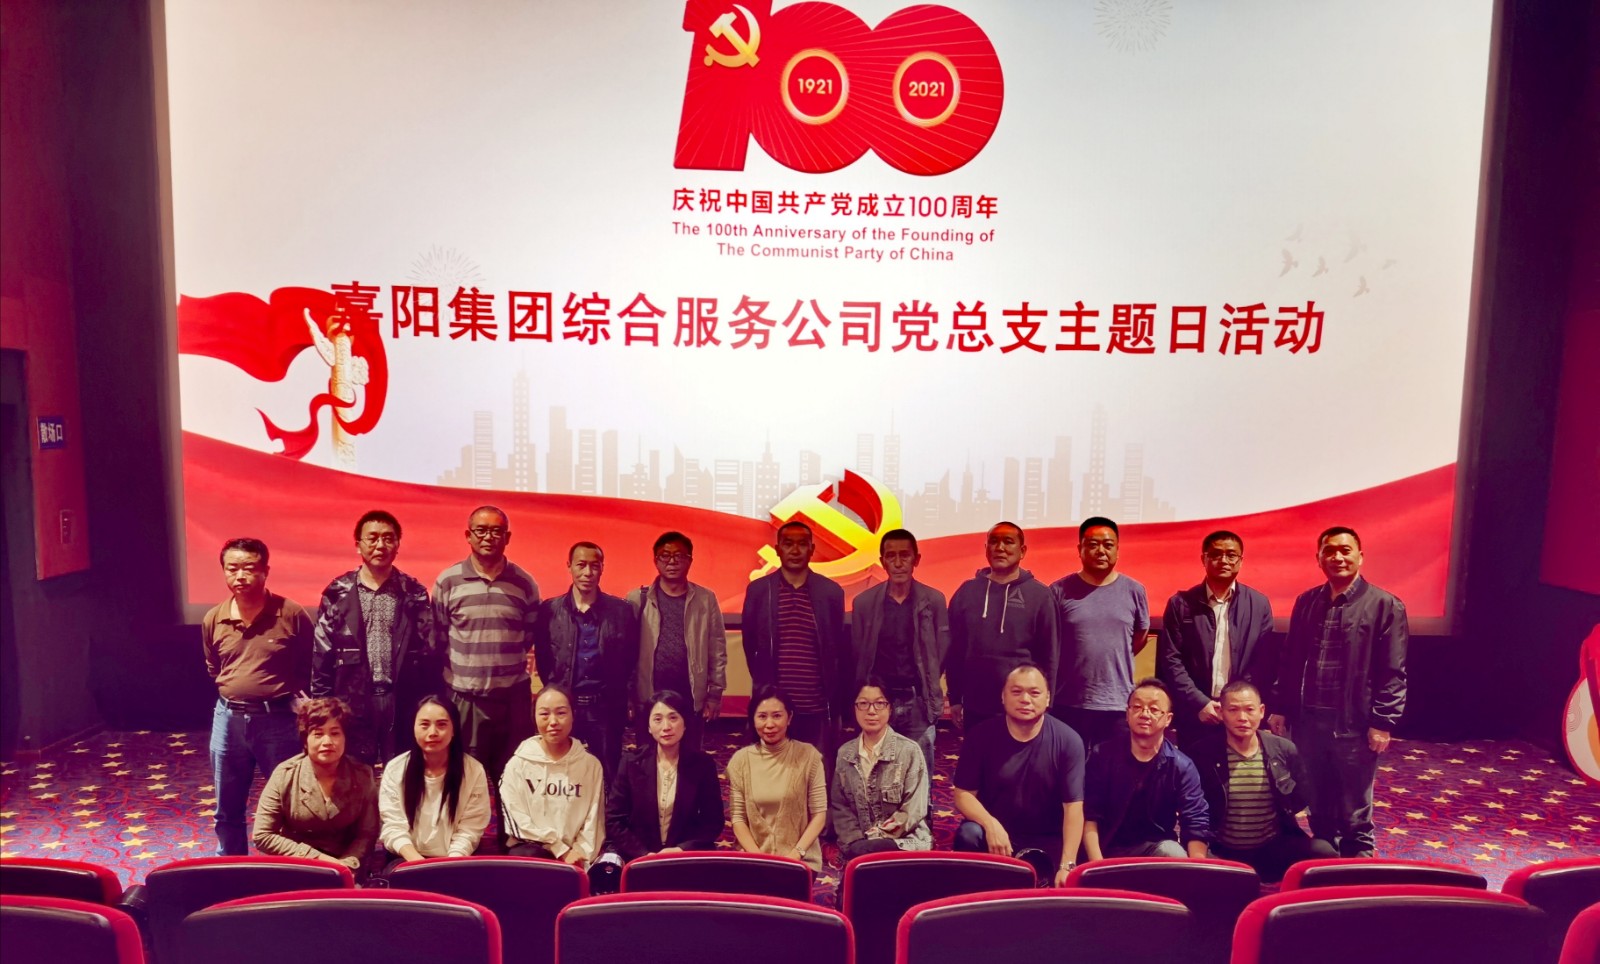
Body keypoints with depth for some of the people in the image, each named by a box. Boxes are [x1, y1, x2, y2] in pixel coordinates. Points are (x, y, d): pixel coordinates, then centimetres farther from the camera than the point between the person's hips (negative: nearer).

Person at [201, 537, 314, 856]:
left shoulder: (292, 614, -11)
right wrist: (235, 694, 10)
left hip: (279, 719, -4)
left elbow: (310, 670, -1)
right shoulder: (213, 620, 2)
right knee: (227, 810, 16)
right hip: (229, 719, 4)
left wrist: (290, 696, -3)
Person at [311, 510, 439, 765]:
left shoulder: (415, 595, 4)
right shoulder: (338, 594, 3)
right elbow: (322, 656, 4)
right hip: (352, 702, 0)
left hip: (403, 703, 0)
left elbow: (429, 656, 3)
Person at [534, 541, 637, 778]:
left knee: (609, 777, 7)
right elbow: (542, 657, 7)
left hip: (607, 707, 0)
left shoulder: (621, 610, 0)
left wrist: (627, 698, -1)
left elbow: (631, 659, 4)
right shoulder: (549, 610, 1)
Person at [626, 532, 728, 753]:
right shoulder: (638, 599, 1)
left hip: (691, 697, 0)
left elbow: (717, 649, 4)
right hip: (648, 697, 0)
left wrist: (715, 693, 1)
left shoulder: (706, 599, 3)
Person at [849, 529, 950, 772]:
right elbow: (858, 655, 5)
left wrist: (926, 686, 5)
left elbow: (941, 653, 4)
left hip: (918, 702, 0)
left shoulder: (934, 600, 0)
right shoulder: (864, 602, 2)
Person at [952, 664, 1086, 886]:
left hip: (1047, 842, -1)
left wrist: (1067, 866, -22)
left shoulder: (1068, 741, -9)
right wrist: (991, 825, -27)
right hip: (994, 832, 1)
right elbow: (964, 794, -7)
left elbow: (1073, 807, -13)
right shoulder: (981, 736, -7)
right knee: (968, 834, -30)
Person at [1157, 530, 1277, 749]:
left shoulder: (1259, 604, 6)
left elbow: (1267, 663, 3)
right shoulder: (1181, 604, 2)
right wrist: (1199, 703, -11)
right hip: (1194, 713, 0)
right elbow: (1171, 660, -2)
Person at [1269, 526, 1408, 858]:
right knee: (1318, 809, 16)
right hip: (1308, 721, 4)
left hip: (1355, 726, -4)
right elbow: (1290, 662, 13)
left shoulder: (1385, 605, -5)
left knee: (1355, 815, 8)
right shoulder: (1305, 602, 9)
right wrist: (1280, 708, 9)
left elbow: (1393, 673, -8)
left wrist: (1383, 722, -12)